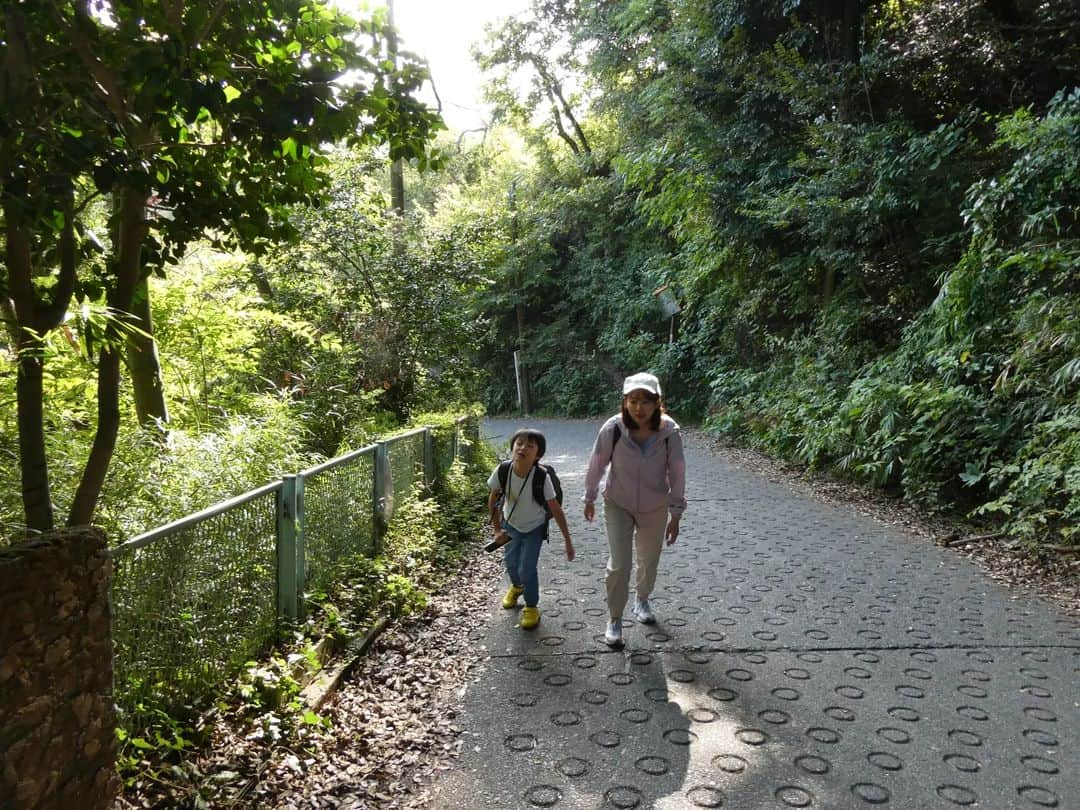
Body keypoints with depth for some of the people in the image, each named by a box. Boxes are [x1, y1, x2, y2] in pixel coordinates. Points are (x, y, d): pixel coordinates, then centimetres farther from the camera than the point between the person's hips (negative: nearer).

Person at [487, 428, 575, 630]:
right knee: (510, 562, 21)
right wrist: (497, 530, -8)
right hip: (510, 524, 3)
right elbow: (493, 501, -10)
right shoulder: (502, 471, -28)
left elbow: (556, 509, -23)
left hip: (534, 528, -3)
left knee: (527, 569, -8)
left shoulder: (541, 477, -33)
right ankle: (516, 587, 57)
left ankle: (531, 607, 21)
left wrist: (568, 541, -18)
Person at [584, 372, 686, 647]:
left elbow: (677, 474, -10)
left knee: (649, 560, 20)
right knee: (619, 565, -5)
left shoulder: (669, 432, -22)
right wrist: (589, 498, 4)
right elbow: (597, 465, -8)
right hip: (618, 506, -2)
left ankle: (642, 601, 49)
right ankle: (614, 619, 18)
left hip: (655, 508, 2)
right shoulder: (613, 429, -25)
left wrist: (676, 515, -5)